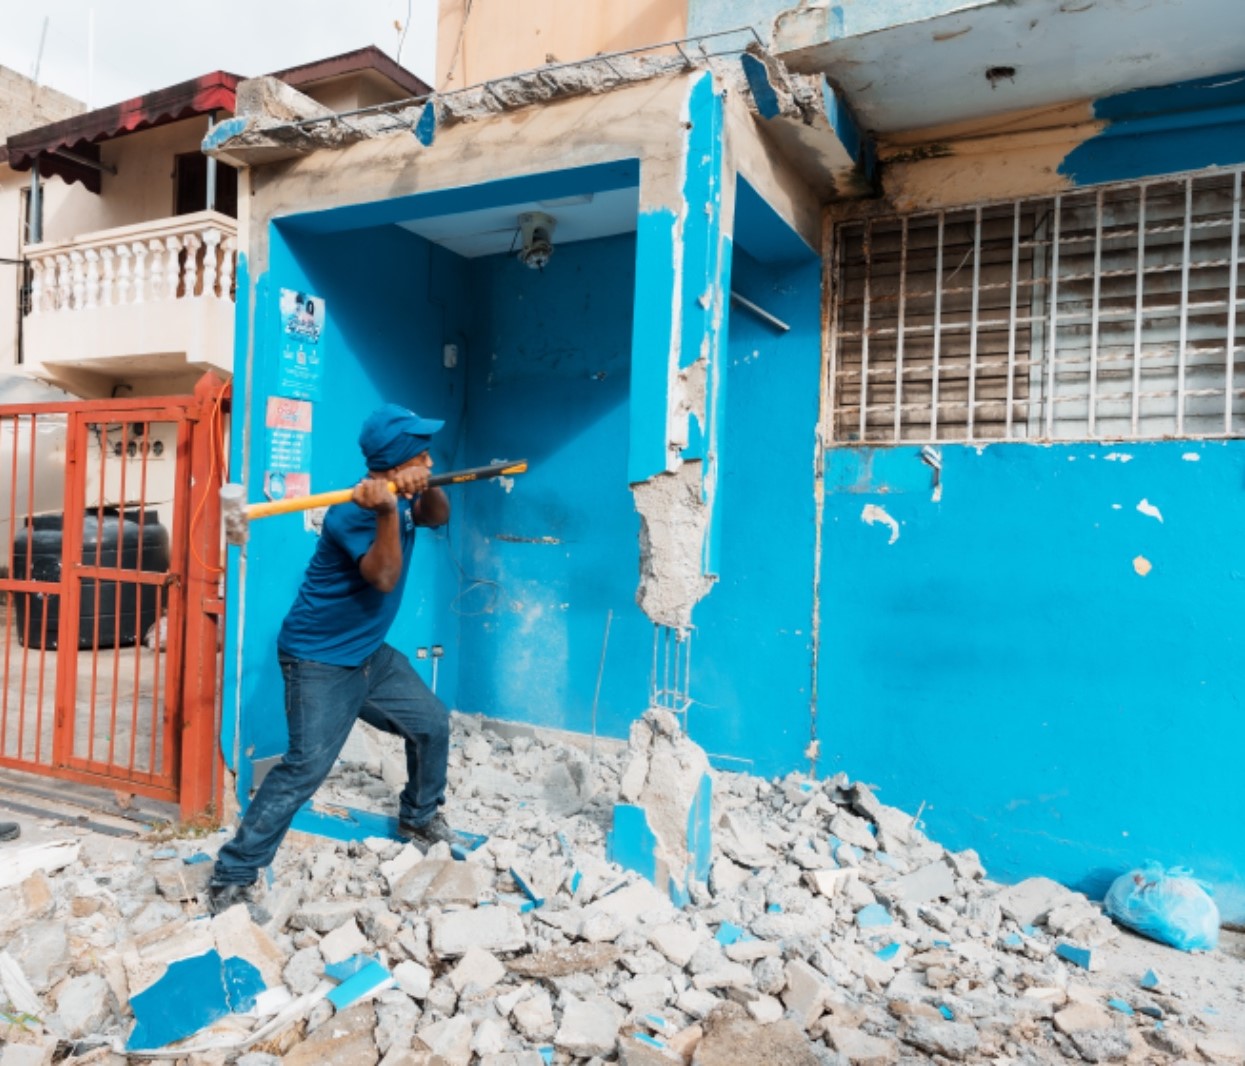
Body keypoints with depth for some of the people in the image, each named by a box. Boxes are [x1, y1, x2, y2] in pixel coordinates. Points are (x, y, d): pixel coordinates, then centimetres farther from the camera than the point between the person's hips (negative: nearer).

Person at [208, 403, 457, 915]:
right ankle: (231, 878, -2)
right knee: (306, 766, -15)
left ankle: (420, 817, 35)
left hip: (370, 653, 9)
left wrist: (425, 487, -24)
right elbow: (384, 577, -32)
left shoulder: (400, 494, 3)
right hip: (319, 661, -9)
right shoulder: (352, 512, -24)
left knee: (431, 724, 13)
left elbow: (437, 516, -5)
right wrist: (387, 512, -44)